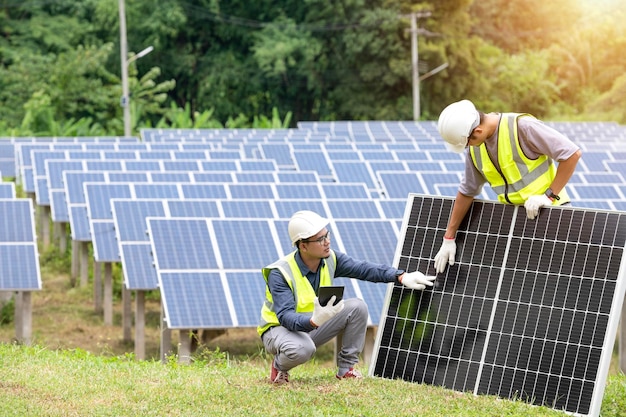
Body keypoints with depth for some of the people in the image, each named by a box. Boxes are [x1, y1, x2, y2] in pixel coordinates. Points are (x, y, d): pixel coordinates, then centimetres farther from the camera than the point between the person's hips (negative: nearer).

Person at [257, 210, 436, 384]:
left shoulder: (329, 259, -8)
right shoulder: (280, 274, -27)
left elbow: (364, 269, -6)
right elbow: (285, 316, -35)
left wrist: (402, 277, -19)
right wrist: (313, 321, -55)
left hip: (313, 328, 6)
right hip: (279, 329, -6)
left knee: (357, 307, -11)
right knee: (301, 349, -41)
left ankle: (346, 368, -1)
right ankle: (279, 366, -4)